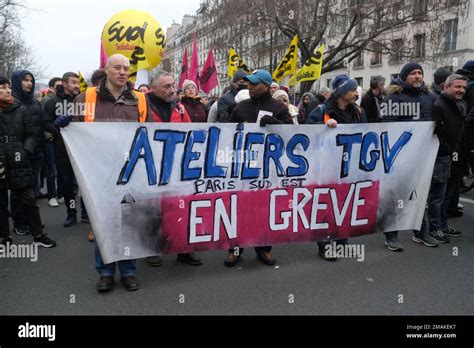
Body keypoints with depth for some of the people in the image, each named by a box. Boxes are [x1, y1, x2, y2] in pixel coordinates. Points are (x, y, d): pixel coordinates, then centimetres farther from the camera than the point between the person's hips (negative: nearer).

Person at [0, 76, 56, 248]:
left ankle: (38, 235, 17)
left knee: (29, 200, 5)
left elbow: (31, 134, 4)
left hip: (19, 164, 0)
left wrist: (26, 152, -11)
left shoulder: (21, 109, 2)